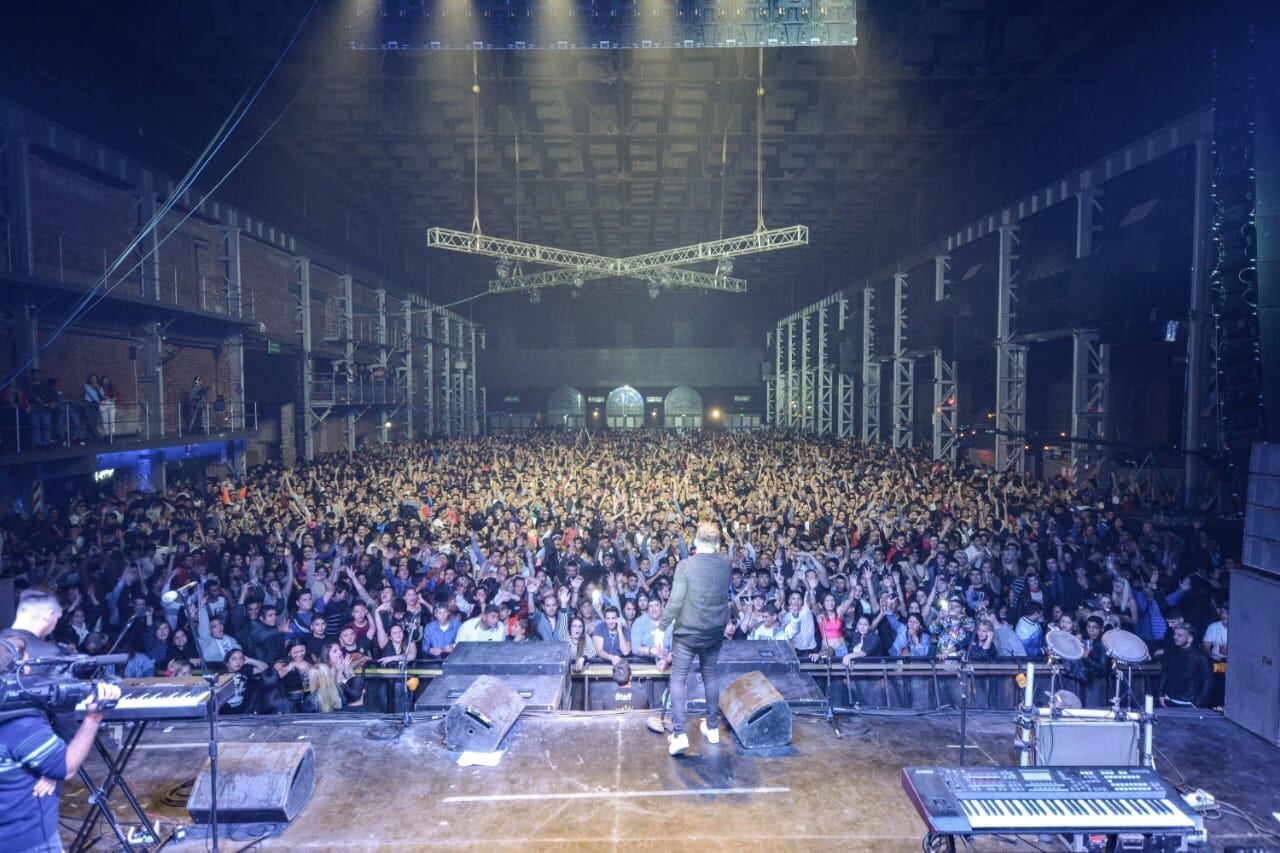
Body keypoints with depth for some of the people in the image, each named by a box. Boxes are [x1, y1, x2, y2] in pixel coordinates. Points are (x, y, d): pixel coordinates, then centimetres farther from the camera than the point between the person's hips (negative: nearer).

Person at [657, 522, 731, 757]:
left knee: (679, 679, 3)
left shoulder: (686, 565, -18)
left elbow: (675, 602, -20)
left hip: (687, 631, -4)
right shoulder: (726, 564, -3)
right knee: (711, 675, 20)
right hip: (715, 631, 5)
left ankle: (679, 734, -5)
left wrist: (661, 627, -10)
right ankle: (713, 727, 30)